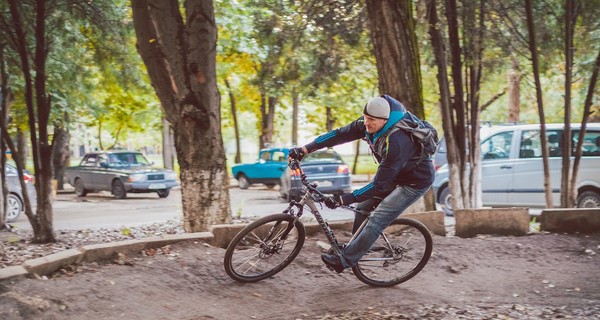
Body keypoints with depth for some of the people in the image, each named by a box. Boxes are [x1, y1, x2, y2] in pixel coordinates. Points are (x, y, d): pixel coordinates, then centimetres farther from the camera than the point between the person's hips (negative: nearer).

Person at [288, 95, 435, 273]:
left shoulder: (396, 142, -38)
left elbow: (379, 185, -35)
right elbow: (340, 134, -10)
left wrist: (343, 199, -35)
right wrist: (305, 149, -16)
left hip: (416, 181, -8)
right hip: (394, 174, 8)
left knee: (376, 221, -14)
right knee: (362, 208, 6)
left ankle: (345, 260, -5)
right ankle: (355, 247, 25)